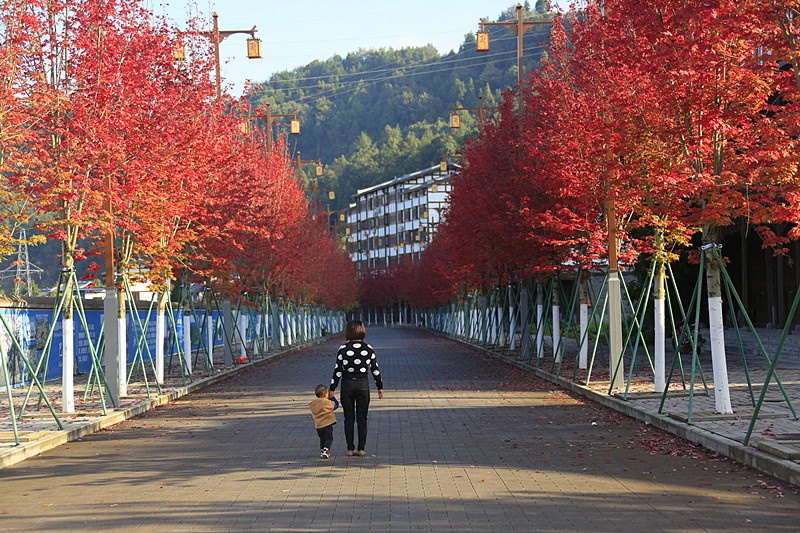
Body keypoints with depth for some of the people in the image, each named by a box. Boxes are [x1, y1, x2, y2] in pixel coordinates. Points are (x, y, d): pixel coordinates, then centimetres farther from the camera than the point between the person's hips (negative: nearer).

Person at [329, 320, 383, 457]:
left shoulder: (343, 349, -7)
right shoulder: (368, 349, -2)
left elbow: (338, 371, -7)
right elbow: (375, 370, 3)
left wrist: (332, 389, 0)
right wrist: (380, 387, 13)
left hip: (347, 384, -1)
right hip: (363, 384, 1)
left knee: (349, 418, 8)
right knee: (362, 418, 8)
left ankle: (350, 449, 9)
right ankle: (361, 449, 6)